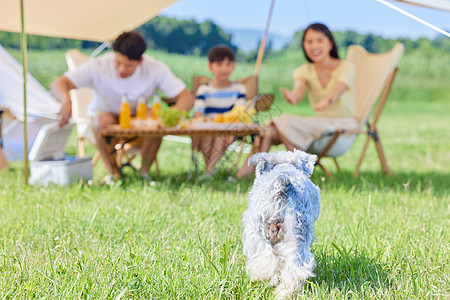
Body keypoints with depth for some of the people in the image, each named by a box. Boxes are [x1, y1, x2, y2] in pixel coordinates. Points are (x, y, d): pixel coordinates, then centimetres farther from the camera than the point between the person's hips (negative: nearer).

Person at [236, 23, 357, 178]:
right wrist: (293, 97, -44)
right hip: (320, 123, 5)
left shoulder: (345, 67, -7)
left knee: (285, 122, -28)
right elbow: (300, 89, -18)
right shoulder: (304, 71, 6)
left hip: (343, 124, -5)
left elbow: (337, 91, -29)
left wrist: (326, 101, -54)